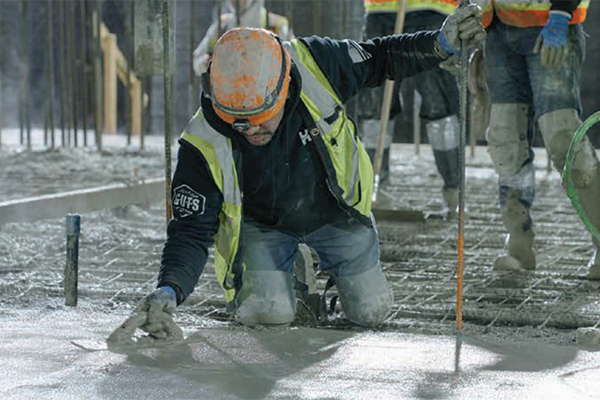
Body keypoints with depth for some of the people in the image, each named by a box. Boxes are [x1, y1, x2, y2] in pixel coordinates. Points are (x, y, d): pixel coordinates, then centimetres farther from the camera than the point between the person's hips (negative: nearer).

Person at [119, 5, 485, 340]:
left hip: (336, 211, 2)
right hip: (262, 224, -2)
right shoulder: (204, 147, -34)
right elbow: (192, 231, -29)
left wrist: (441, 43, -23)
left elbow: (379, 59, -12)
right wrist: (169, 291, -46)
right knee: (269, 312, -18)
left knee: (372, 311, 7)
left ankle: (332, 264, 42)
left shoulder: (316, 64, -32)